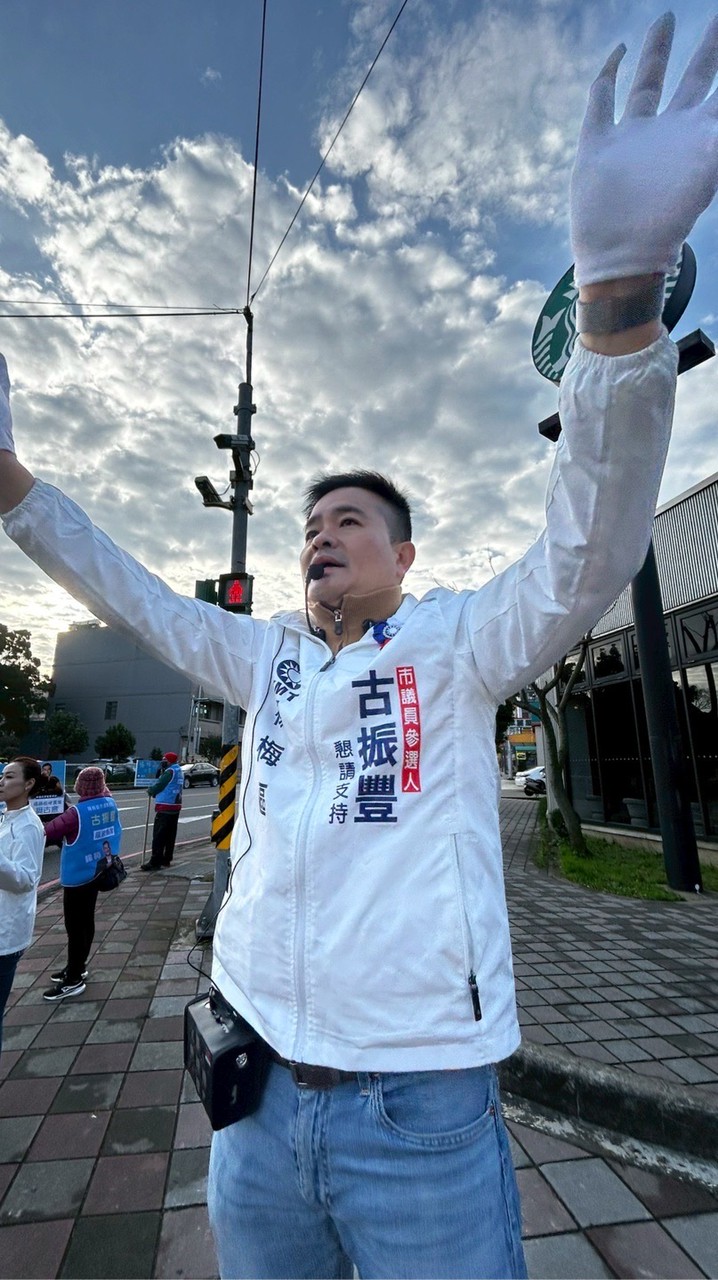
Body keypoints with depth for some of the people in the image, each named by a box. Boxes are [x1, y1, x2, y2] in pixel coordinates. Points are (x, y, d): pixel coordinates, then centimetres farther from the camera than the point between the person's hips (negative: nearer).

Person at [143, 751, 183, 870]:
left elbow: (158, 786, -13)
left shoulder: (170, 772, -15)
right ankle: (166, 859, 22)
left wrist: (150, 790, 6)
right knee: (170, 835, 14)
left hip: (165, 808, -10)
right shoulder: (179, 772, 15)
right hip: (176, 806, 10)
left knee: (159, 836, -6)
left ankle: (155, 862, -6)